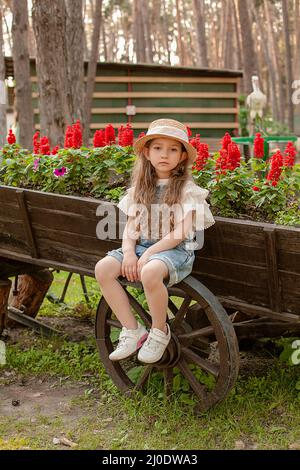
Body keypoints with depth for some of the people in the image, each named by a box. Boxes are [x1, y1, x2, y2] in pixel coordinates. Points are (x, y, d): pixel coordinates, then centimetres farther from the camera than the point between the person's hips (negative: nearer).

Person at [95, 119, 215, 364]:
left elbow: (182, 231, -12)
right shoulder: (140, 187, 14)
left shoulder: (187, 188, -3)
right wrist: (128, 251, -8)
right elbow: (130, 226, 12)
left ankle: (159, 331, -11)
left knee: (150, 272, -38)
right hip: (141, 246, 6)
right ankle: (133, 330, -9)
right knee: (103, 268, -19)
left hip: (175, 249, -6)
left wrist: (150, 253, -18)